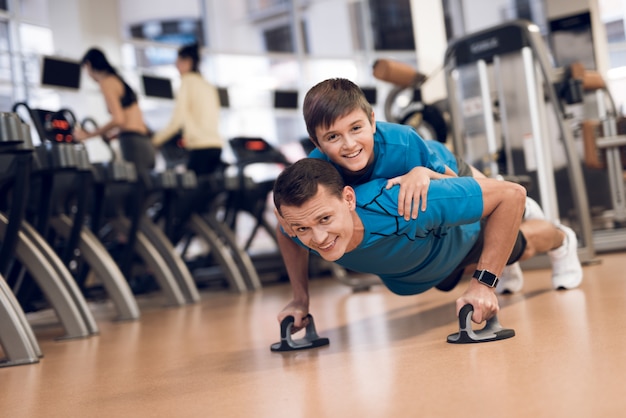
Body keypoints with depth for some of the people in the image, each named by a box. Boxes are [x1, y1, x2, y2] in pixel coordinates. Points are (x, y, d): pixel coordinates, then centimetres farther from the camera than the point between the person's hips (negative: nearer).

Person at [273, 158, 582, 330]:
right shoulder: (301, 227, -39)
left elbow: (511, 194, -46)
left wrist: (484, 283, -47)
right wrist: (300, 299, -19)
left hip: (462, 234, -4)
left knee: (522, 248, 31)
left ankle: (562, 241, 67)